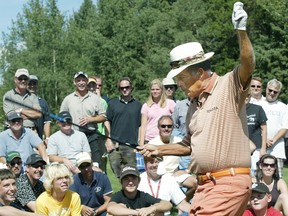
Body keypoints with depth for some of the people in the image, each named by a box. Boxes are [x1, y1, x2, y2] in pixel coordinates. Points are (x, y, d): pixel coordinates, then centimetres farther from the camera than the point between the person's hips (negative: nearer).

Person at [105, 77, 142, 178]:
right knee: (116, 171, -1)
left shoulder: (138, 105, 11)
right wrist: (108, 140, 0)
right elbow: (107, 121, 10)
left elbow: (140, 126, 11)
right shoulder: (112, 103, 11)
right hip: (114, 145, 0)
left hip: (131, 146, 0)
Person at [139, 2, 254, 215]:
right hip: (205, 185, 8)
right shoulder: (194, 105, 18)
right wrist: (159, 149, 25)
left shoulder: (229, 87, -5)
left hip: (230, 183, -8)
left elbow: (248, 65, -25)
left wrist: (241, 31, -37)